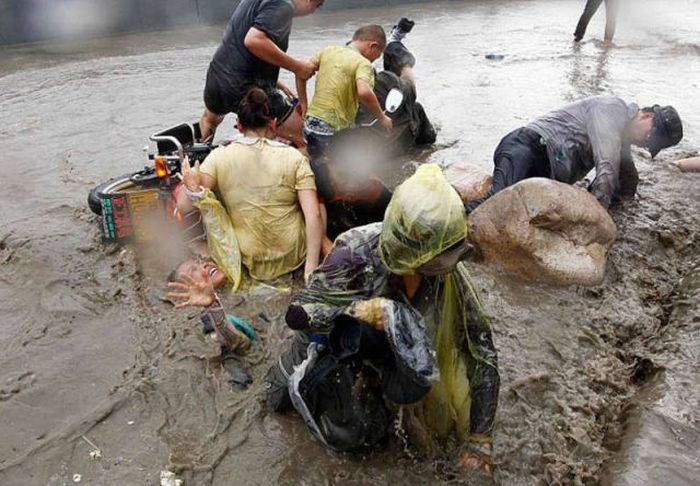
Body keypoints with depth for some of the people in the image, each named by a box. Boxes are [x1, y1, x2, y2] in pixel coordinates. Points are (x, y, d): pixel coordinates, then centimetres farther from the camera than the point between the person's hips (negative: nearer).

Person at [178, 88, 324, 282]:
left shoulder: (219, 157, -7)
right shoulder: (293, 157, -10)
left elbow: (183, 206, -14)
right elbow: (313, 215, -17)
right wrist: (311, 266, -13)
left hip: (250, 260, 1)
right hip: (294, 256, 0)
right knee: (317, 201, 25)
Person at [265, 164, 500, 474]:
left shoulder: (449, 273, -24)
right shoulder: (357, 253, -33)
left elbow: (482, 353, -18)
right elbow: (297, 314, -26)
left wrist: (479, 443, -17)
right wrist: (365, 309, -40)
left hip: (382, 354, 3)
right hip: (331, 343, -3)